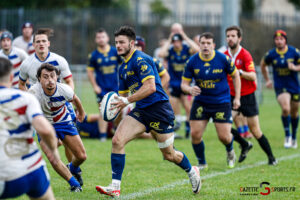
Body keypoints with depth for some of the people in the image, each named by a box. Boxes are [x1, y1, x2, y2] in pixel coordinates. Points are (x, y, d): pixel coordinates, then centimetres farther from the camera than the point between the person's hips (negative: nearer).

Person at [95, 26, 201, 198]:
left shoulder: (141, 60, -13)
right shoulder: (123, 68, 16)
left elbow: (150, 87, -23)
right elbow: (123, 94, 24)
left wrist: (126, 101, -22)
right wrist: (115, 105, 3)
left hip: (159, 109, -8)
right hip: (141, 111, 8)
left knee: (169, 154, 4)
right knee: (117, 140, -13)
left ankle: (192, 172, 35)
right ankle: (115, 187, -13)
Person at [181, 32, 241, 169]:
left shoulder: (223, 59, -12)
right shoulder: (192, 61, -8)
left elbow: (235, 76, 4)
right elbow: (184, 83, -2)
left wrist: (237, 98, 1)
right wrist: (189, 89, -26)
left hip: (221, 102, -2)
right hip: (200, 102, 2)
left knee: (224, 136, -6)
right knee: (195, 134, -8)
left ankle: (230, 152, 31)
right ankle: (201, 163, 14)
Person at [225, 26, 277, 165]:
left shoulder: (245, 55, -12)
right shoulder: (224, 56, 4)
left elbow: (253, 77, -21)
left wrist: (239, 72, -34)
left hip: (247, 96, -4)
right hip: (232, 96, 4)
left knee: (255, 130, -2)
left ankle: (271, 157, 15)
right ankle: (245, 145, 13)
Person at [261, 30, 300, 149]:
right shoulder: (271, 54, -5)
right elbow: (263, 65, 14)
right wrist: (267, 80, 14)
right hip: (280, 87, -1)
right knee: (285, 109, -24)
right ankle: (287, 136, -9)